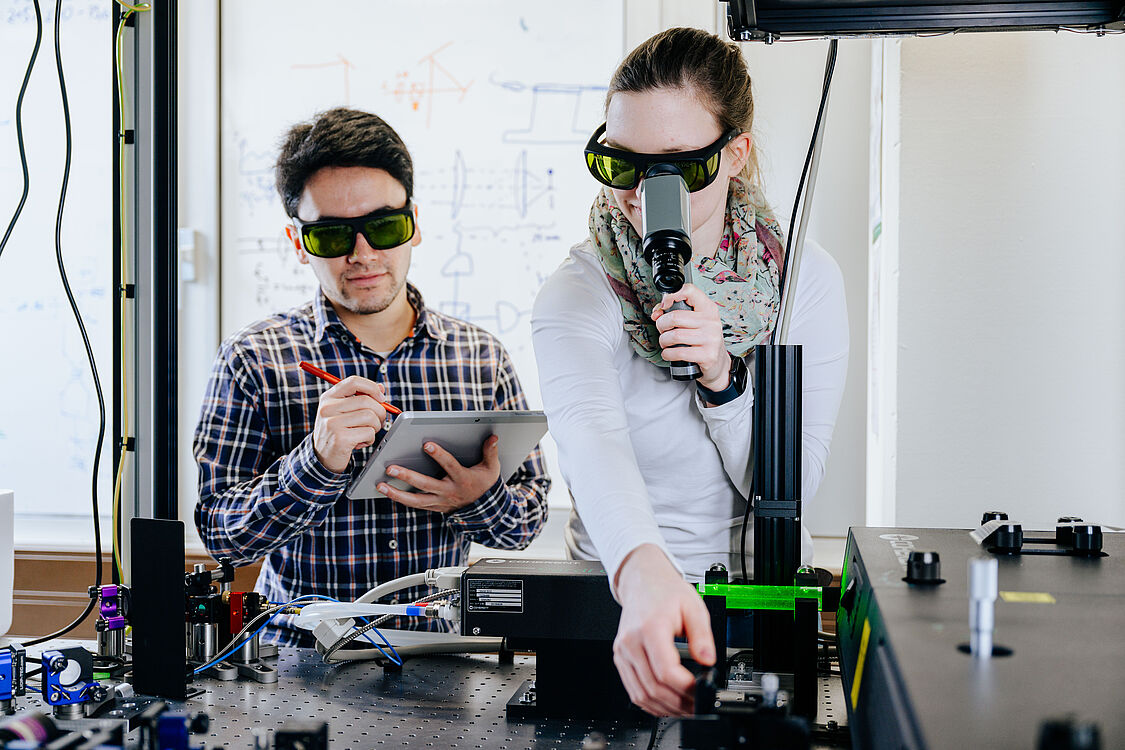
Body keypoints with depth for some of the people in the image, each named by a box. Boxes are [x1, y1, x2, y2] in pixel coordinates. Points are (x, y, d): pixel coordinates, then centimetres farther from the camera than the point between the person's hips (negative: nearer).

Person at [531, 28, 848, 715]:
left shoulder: (806, 278, -3)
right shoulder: (578, 296, -11)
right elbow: (593, 438, -32)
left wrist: (722, 376, -20)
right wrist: (644, 576, -51)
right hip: (617, 592, 0)